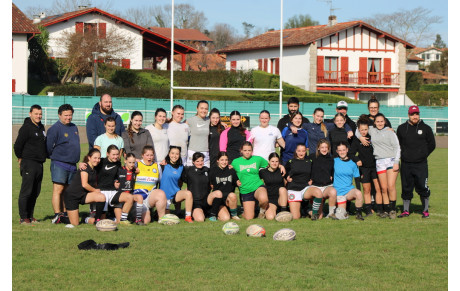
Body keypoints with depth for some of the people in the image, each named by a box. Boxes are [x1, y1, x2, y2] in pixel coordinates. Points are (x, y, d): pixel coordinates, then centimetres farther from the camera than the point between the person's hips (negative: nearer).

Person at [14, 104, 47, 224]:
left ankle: (30, 216, 16)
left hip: (39, 164, 8)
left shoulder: (41, 128, 15)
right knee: (26, 191, -7)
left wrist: (44, 156, 15)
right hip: (29, 164, -8)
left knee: (35, 192, 10)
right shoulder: (26, 128, -11)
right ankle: (23, 218, -4)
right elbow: (17, 146, -11)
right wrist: (21, 158, 0)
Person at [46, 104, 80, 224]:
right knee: (58, 189, -13)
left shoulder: (74, 127, 16)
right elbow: (49, 147, -9)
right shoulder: (55, 128, -8)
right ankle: (57, 214, -18)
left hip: (72, 165, 7)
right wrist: (54, 157, 2)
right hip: (59, 164, -7)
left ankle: (64, 213, 15)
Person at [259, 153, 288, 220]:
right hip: (270, 199, -1)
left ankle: (283, 211, -21)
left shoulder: (281, 171, 2)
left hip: (281, 198, 1)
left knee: (282, 189, -33)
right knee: (270, 217, -27)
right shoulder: (263, 172, 1)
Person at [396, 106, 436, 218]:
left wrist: (423, 155, 3)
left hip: (421, 164, -2)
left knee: (423, 188, -4)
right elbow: (397, 144, 17)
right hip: (406, 164, 2)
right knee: (406, 188, 6)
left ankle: (425, 210, 8)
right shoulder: (401, 128, 9)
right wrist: (404, 154, 7)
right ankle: (406, 210, 15)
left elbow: (432, 145, 9)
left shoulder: (426, 128, 4)